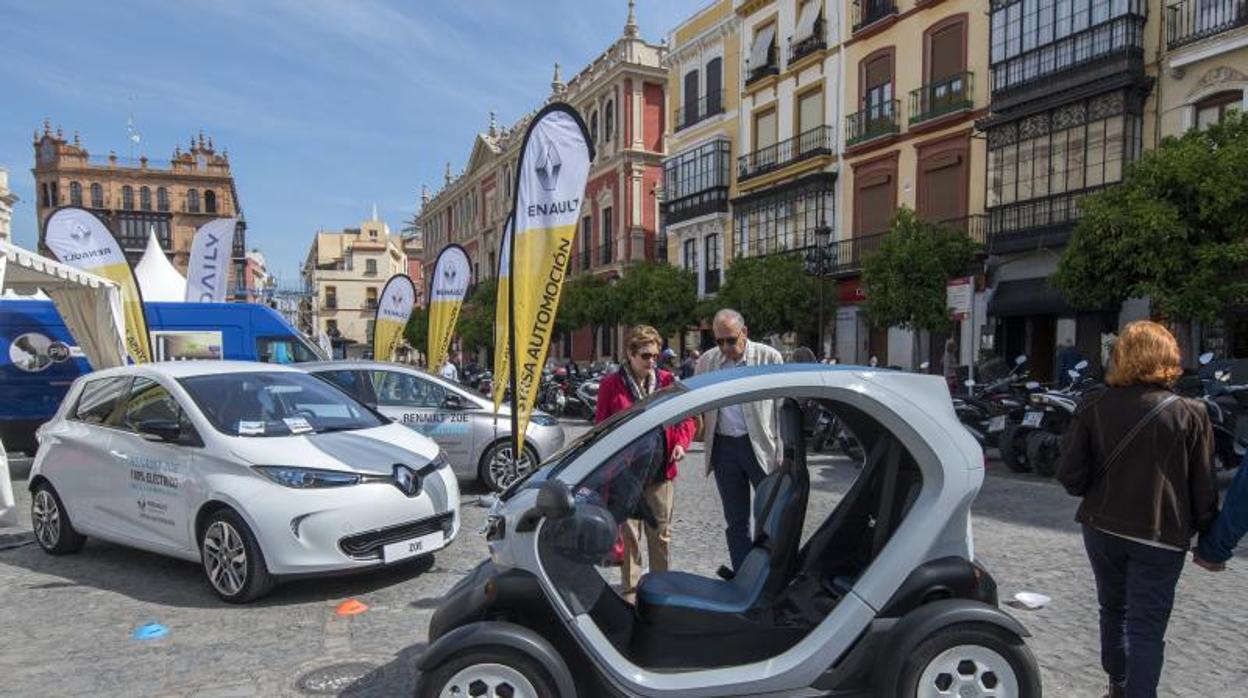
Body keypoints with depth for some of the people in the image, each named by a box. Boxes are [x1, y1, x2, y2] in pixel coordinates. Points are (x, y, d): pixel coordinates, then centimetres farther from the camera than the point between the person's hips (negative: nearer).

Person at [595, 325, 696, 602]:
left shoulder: (668, 381, 4)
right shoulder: (611, 385, -3)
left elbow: (687, 418, 9)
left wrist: (681, 442, -8)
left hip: (662, 471, 2)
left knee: (661, 533, 12)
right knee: (628, 534, 6)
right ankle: (631, 590, 20)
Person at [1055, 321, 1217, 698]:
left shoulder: (1093, 407, -9)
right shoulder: (1190, 415, -9)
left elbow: (1071, 476, -10)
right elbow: (1203, 487, -5)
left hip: (1102, 528, 2)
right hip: (1160, 537, -2)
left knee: (1114, 609, 22)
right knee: (1146, 627, 5)